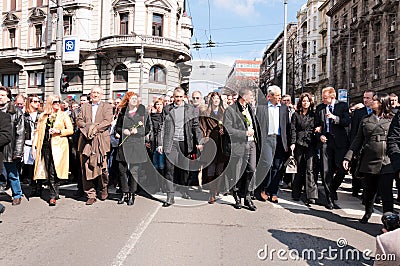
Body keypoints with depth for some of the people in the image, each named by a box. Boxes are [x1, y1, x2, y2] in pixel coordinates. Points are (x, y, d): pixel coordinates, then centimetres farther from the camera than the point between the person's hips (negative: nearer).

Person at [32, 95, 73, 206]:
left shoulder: (63, 115, 7)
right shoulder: (43, 116, 15)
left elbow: (71, 130, 3)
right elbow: (38, 131, 13)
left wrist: (59, 131, -12)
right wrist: (34, 145, 5)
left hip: (58, 145, -3)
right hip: (46, 146, 3)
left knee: (54, 171, -8)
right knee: (49, 171, 1)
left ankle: (53, 195, -2)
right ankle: (55, 193, 12)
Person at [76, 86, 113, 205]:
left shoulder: (107, 106, 11)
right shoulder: (84, 107, 20)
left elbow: (108, 121, -3)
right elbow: (78, 120, 10)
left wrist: (95, 128, -13)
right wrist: (87, 127, -9)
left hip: (101, 141, -3)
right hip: (86, 141, 3)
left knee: (101, 166, -6)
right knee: (86, 168, 0)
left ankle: (104, 188, 21)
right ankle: (90, 195, 8)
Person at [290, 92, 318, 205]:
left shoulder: (313, 115, 11)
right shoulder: (296, 115, 9)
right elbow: (293, 129, 3)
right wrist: (293, 143, -5)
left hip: (310, 144, 0)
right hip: (299, 144, 0)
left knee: (310, 169, -10)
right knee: (300, 169, 6)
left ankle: (311, 195, -11)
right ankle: (296, 194, 19)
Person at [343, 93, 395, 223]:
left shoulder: (392, 119, 5)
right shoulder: (366, 120, 12)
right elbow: (358, 140, 11)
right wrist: (348, 157, 4)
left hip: (386, 163, -3)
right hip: (368, 162, 3)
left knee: (386, 194, -4)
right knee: (369, 191, 14)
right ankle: (368, 212, 38)